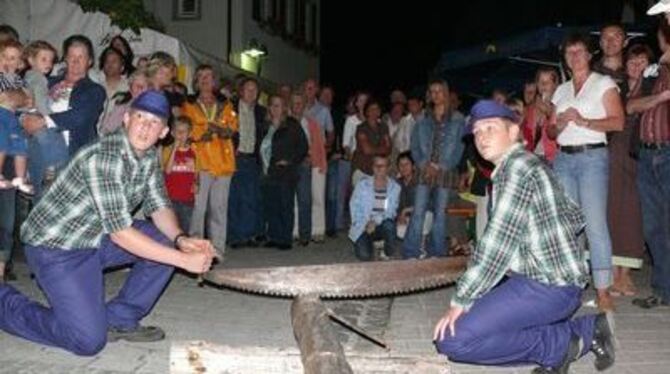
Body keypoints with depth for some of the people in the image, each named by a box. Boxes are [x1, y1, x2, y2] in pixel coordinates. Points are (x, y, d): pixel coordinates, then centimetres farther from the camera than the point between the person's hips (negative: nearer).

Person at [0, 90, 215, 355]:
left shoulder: (150, 158, 0)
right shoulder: (104, 157, -28)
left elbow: (159, 207, 5)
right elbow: (119, 232, -31)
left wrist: (181, 240, -16)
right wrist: (184, 260, -30)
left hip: (96, 239, 9)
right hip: (55, 246, -8)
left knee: (166, 242, -3)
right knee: (90, 341, -15)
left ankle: (120, 320, 6)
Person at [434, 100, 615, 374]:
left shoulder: (517, 166, -13)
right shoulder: (523, 166, 17)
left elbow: (498, 242, -20)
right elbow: (576, 219, 25)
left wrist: (460, 302, -16)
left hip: (547, 285, -10)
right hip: (554, 280, 10)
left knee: (451, 339, -16)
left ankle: (559, 345, -5)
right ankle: (585, 331, 12)